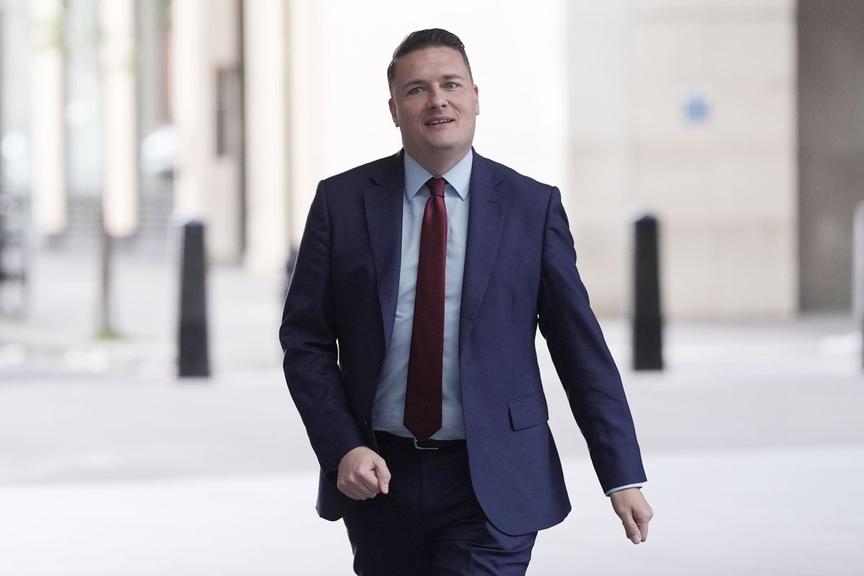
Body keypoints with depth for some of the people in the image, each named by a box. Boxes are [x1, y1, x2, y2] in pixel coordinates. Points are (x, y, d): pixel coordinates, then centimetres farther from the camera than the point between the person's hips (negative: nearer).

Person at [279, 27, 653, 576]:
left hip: (493, 485, -2)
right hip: (379, 476, 2)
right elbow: (305, 340, 3)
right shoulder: (342, 202, 2)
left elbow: (581, 346, 1)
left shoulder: (533, 206, 0)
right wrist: (342, 448, -10)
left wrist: (623, 476, -1)